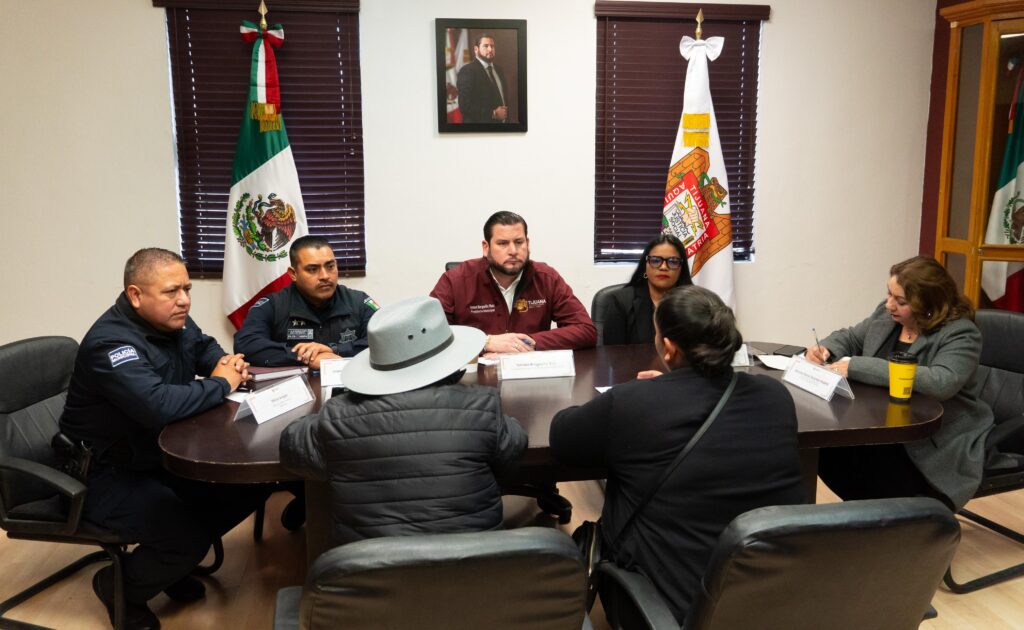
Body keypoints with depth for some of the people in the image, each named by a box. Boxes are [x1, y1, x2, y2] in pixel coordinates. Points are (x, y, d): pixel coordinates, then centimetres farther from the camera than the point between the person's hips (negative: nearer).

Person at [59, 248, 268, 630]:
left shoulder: (174, 322, -1)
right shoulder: (110, 342, -28)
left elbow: (206, 349, 21)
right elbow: (158, 405, -43)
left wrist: (228, 364, -4)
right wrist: (221, 385, -25)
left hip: (165, 456, 9)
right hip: (108, 474, -9)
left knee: (251, 483, -2)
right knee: (188, 535, -25)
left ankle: (176, 560, 17)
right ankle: (120, 587, 7)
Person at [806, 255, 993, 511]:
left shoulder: (960, 333, -15)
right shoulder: (886, 314, 5)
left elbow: (941, 382, -34)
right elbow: (850, 338, 22)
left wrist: (857, 366, -34)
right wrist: (826, 349, -4)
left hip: (938, 445, -6)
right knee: (827, 451, -18)